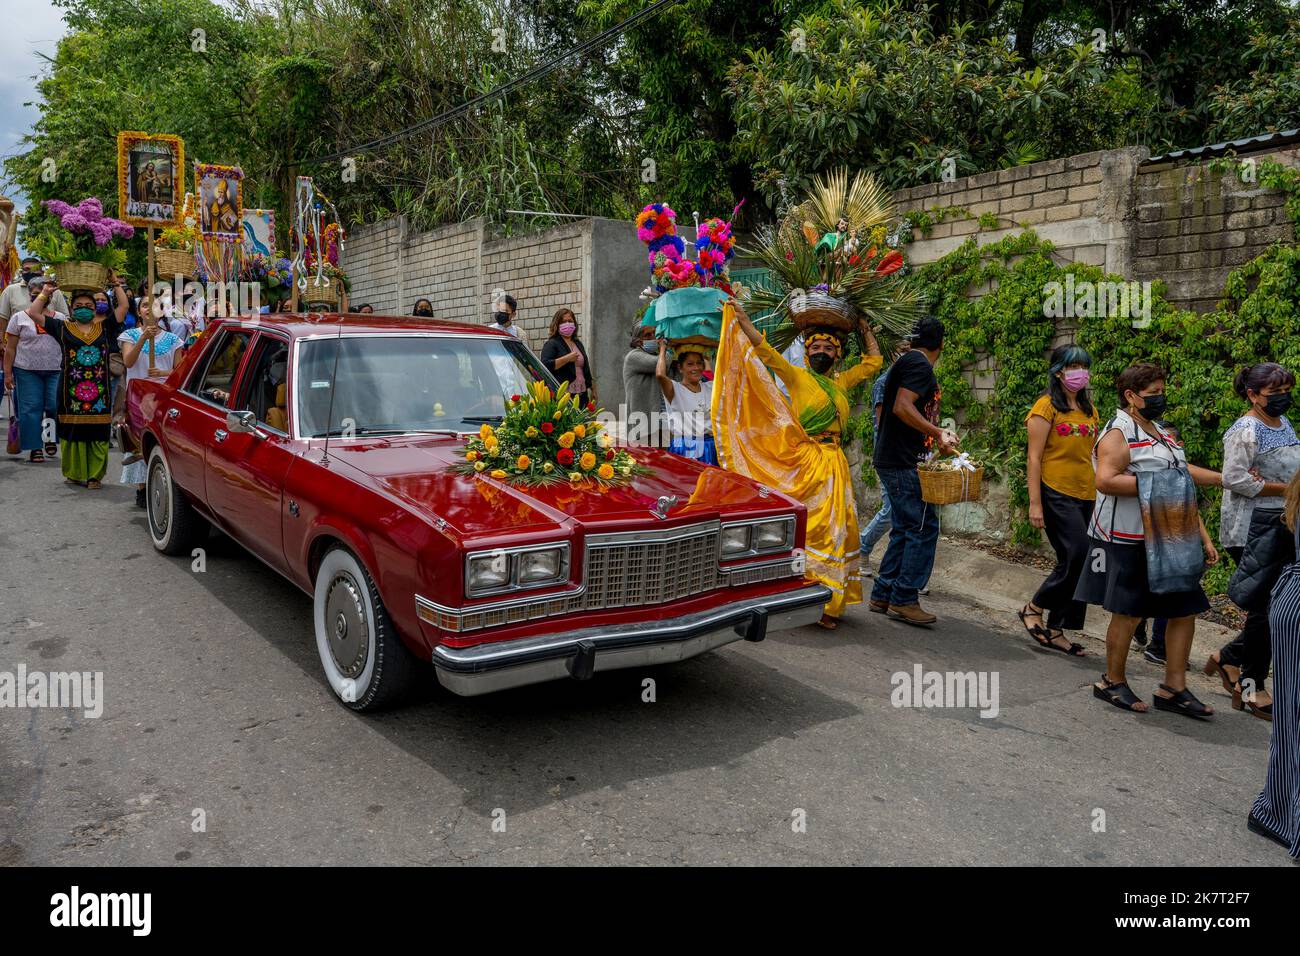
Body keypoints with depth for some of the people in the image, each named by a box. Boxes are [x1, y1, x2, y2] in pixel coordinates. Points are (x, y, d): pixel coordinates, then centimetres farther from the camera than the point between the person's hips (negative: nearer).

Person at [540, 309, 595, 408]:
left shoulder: (578, 343, 22)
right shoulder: (552, 344, -1)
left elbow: (586, 368, 28)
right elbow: (545, 365, -17)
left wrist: (592, 389, 26)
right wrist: (567, 358, -17)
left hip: (581, 395, 7)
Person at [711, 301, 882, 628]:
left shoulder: (841, 383, 17)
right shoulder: (797, 376, 2)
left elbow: (873, 361, 28)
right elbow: (764, 349, -5)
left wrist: (865, 329, 27)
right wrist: (741, 318, -7)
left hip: (835, 463, 6)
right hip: (806, 461, -6)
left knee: (838, 528, 5)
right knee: (812, 527, -9)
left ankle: (830, 601, 14)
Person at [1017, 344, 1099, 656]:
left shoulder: (1089, 410, 15)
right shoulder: (1047, 407, -5)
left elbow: (1090, 456, 19)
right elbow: (1034, 458, -9)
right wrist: (1035, 503, -14)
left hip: (1085, 496, 7)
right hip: (1056, 493, -7)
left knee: (1074, 563, 5)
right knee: (1078, 557, -15)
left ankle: (1054, 631, 14)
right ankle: (1033, 608, 4)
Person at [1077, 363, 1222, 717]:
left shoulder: (1163, 435, 18)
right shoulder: (1118, 433, -9)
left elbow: (1185, 489, 20)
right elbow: (1106, 481, -24)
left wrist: (1203, 536, 15)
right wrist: (1155, 483, -23)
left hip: (1168, 540, 9)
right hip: (1128, 541, -8)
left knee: (1185, 609, 7)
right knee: (1128, 612, -1)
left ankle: (1174, 689, 17)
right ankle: (1112, 683, 16)